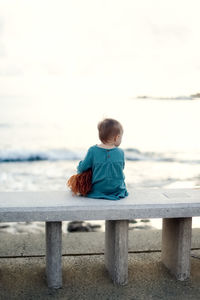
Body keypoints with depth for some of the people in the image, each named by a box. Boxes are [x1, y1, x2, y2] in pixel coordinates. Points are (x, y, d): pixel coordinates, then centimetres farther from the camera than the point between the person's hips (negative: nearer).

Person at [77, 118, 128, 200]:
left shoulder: (93, 150, -14)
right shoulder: (120, 152, -9)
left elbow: (82, 168, -8)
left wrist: (80, 164, 16)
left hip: (98, 189, -1)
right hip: (117, 189, 1)